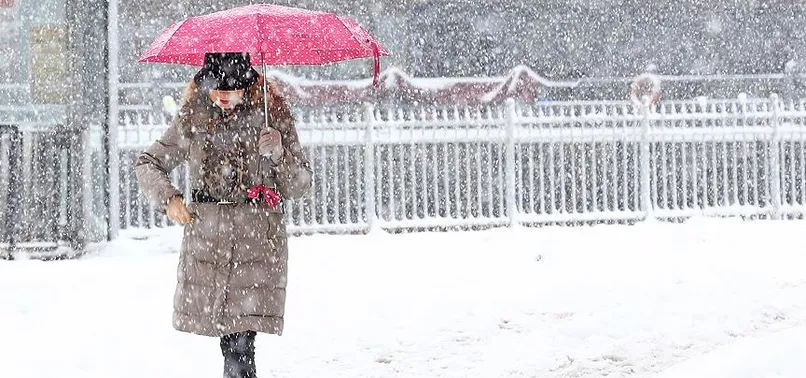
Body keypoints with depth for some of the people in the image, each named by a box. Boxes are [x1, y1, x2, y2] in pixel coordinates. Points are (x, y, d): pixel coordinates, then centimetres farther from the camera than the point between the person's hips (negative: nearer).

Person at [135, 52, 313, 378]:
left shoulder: (271, 114, 1)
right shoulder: (192, 118, 5)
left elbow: (299, 186, 3)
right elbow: (147, 163, 14)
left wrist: (278, 153, -16)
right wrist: (168, 198, -2)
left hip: (257, 240, -3)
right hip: (205, 237, 3)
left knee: (240, 341, -14)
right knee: (230, 339, 8)